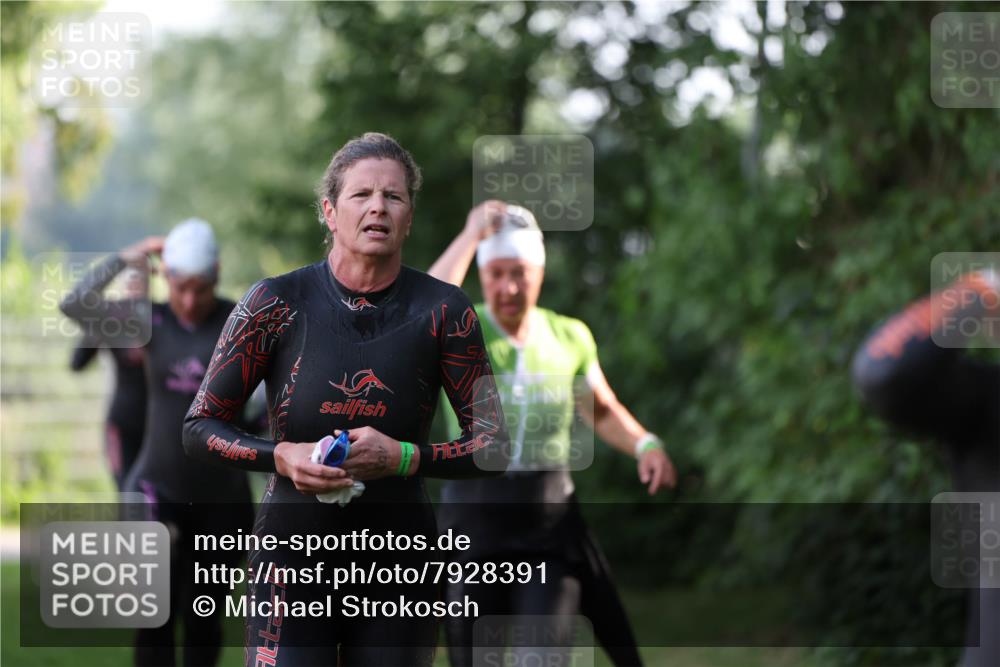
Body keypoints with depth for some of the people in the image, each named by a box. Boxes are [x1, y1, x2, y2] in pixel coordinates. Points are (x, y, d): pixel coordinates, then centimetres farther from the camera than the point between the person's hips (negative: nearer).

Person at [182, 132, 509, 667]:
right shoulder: (278, 303, -3)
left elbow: (493, 445, 1)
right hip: (292, 557, -1)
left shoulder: (442, 311, -1)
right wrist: (281, 457, -16)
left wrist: (403, 457, -15)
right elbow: (199, 427, 2)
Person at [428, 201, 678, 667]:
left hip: (550, 521, 1)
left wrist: (646, 445, 1)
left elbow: (602, 411, 20)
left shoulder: (568, 337, 4)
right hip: (473, 514, -1)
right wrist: (472, 234, -25)